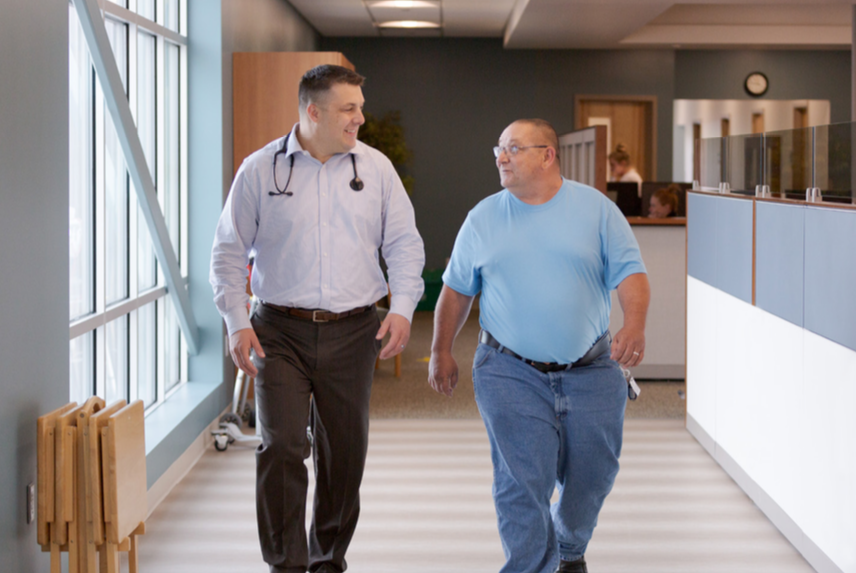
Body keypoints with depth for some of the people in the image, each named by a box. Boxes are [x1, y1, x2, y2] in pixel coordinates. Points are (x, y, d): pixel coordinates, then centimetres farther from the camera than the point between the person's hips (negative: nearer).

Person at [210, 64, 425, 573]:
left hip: (352, 333, 2)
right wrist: (238, 322, -6)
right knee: (281, 448, -10)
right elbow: (230, 251, 4)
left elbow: (405, 242, 9)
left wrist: (403, 307, -6)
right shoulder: (260, 169, 1)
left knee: (346, 453, 8)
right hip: (281, 331, -2)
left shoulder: (375, 167, 6)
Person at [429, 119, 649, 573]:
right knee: (522, 481, -9)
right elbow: (456, 289, 13)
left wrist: (635, 326, -21)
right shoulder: (483, 218, 6)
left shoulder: (597, 209, 2)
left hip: (590, 371, 1)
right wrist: (441, 353, 12)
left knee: (592, 475, 9)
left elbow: (630, 274, -3)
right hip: (511, 373, 0)